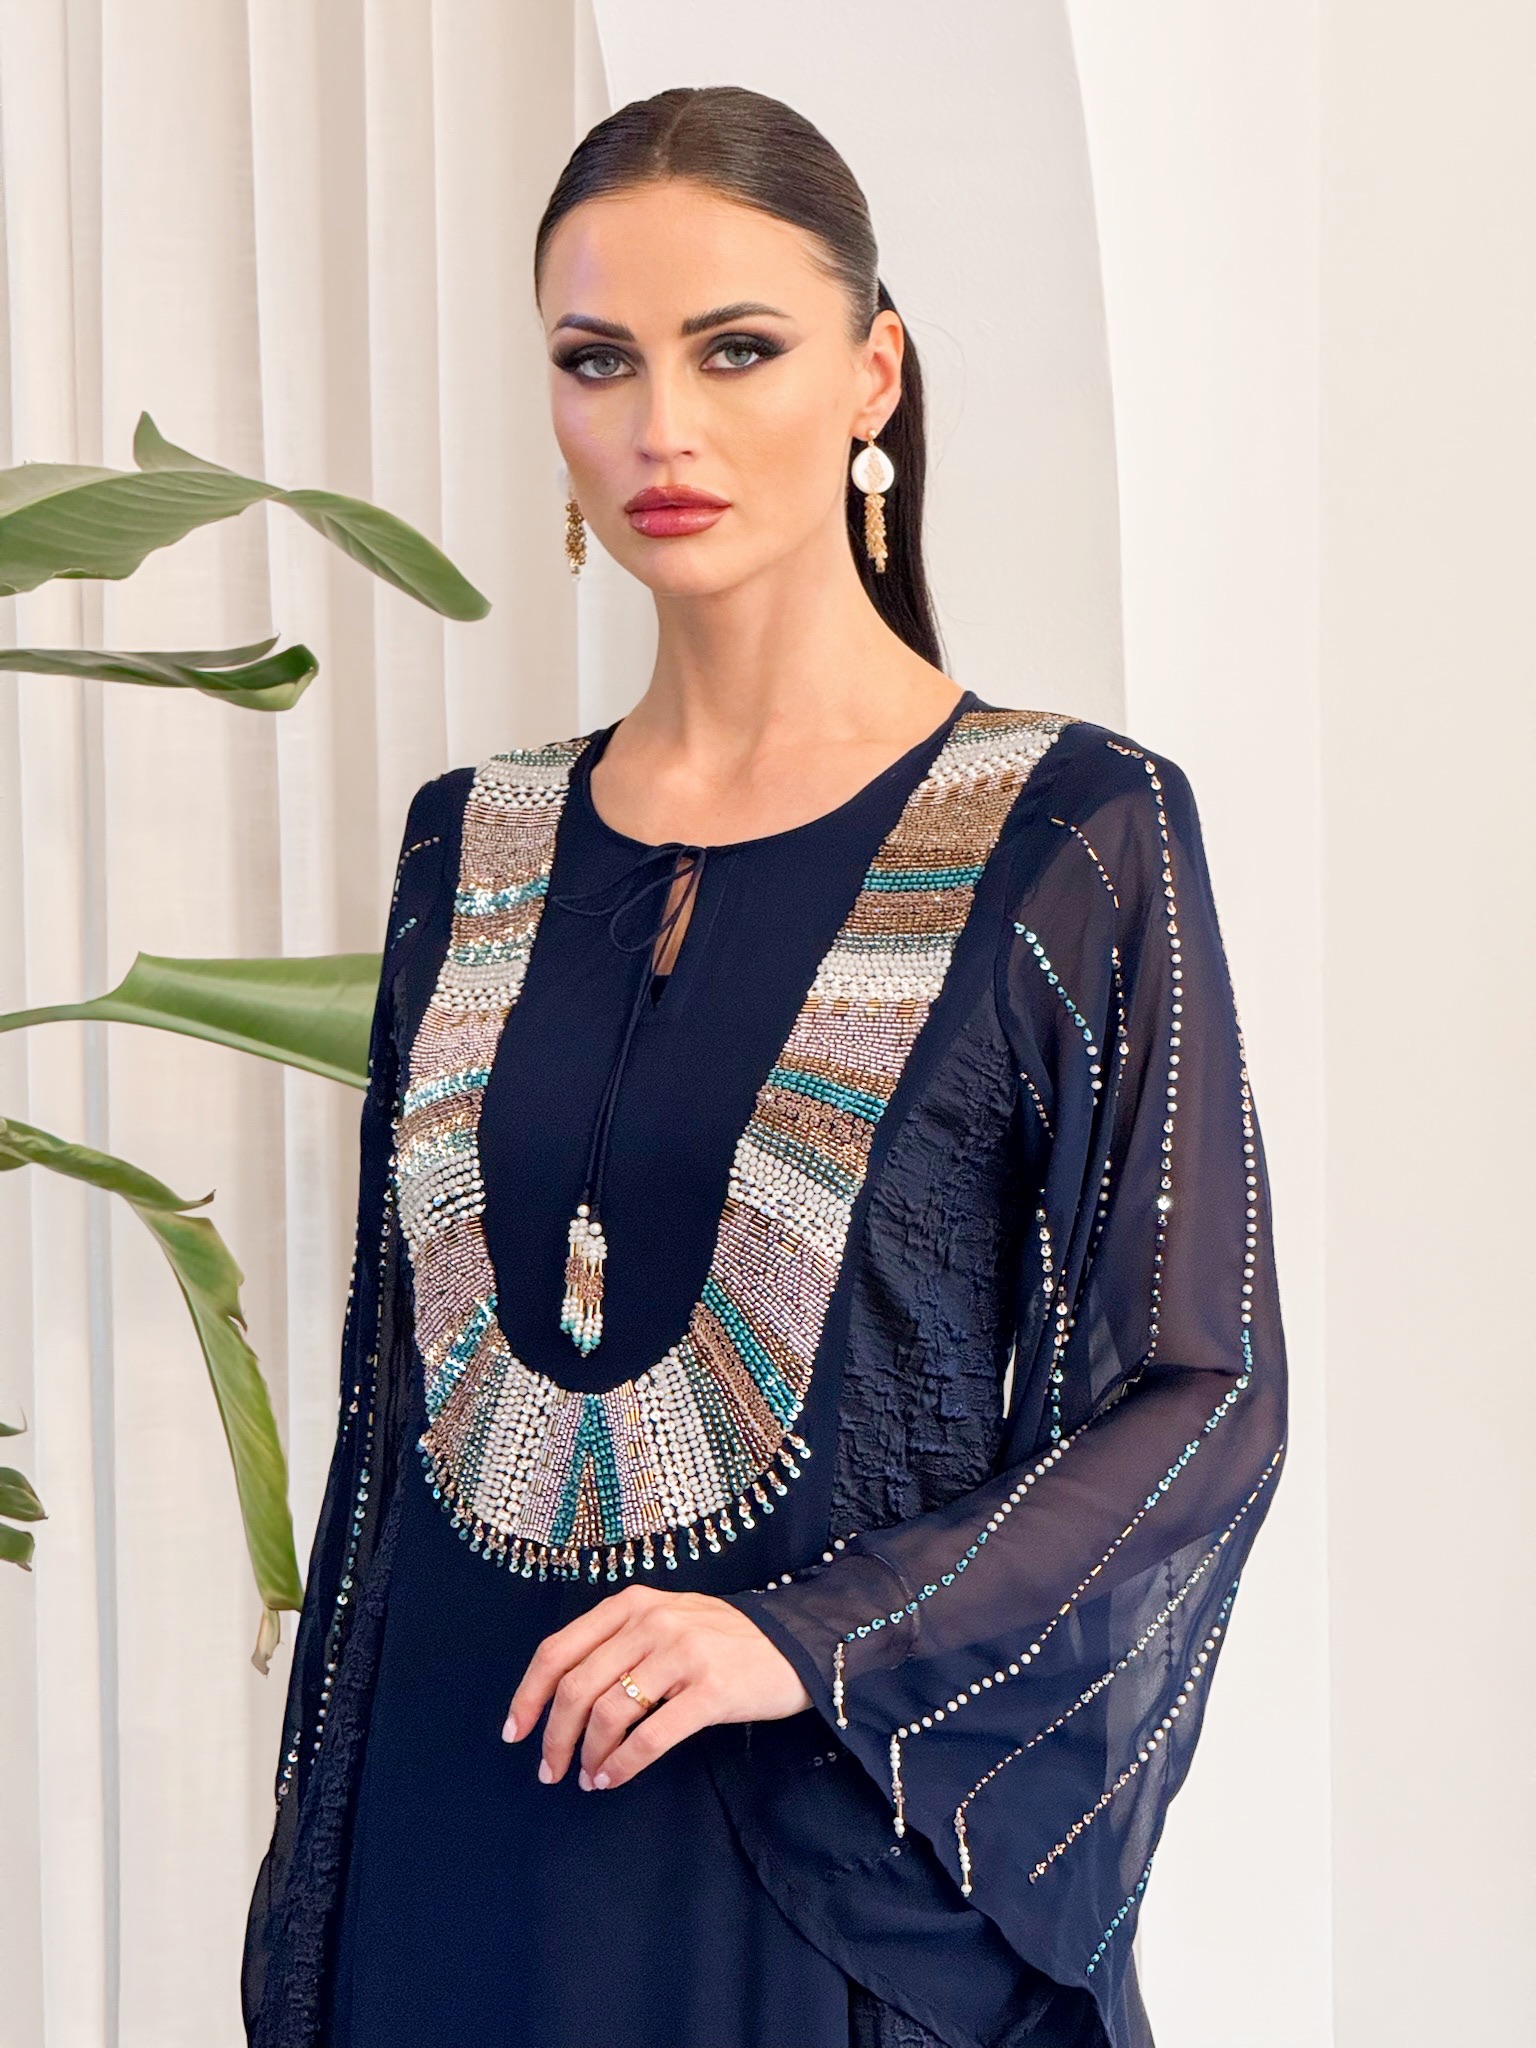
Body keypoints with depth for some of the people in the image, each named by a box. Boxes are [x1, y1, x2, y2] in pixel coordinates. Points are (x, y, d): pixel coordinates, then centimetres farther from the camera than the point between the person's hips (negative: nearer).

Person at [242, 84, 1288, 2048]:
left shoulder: (1071, 834, -7)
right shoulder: (474, 844, 6)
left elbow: (1202, 1394, -8)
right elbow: (401, 1389, 11)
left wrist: (816, 1643, -19)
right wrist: (311, 1882, 9)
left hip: (850, 1855, -4)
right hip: (462, 1838, 4)